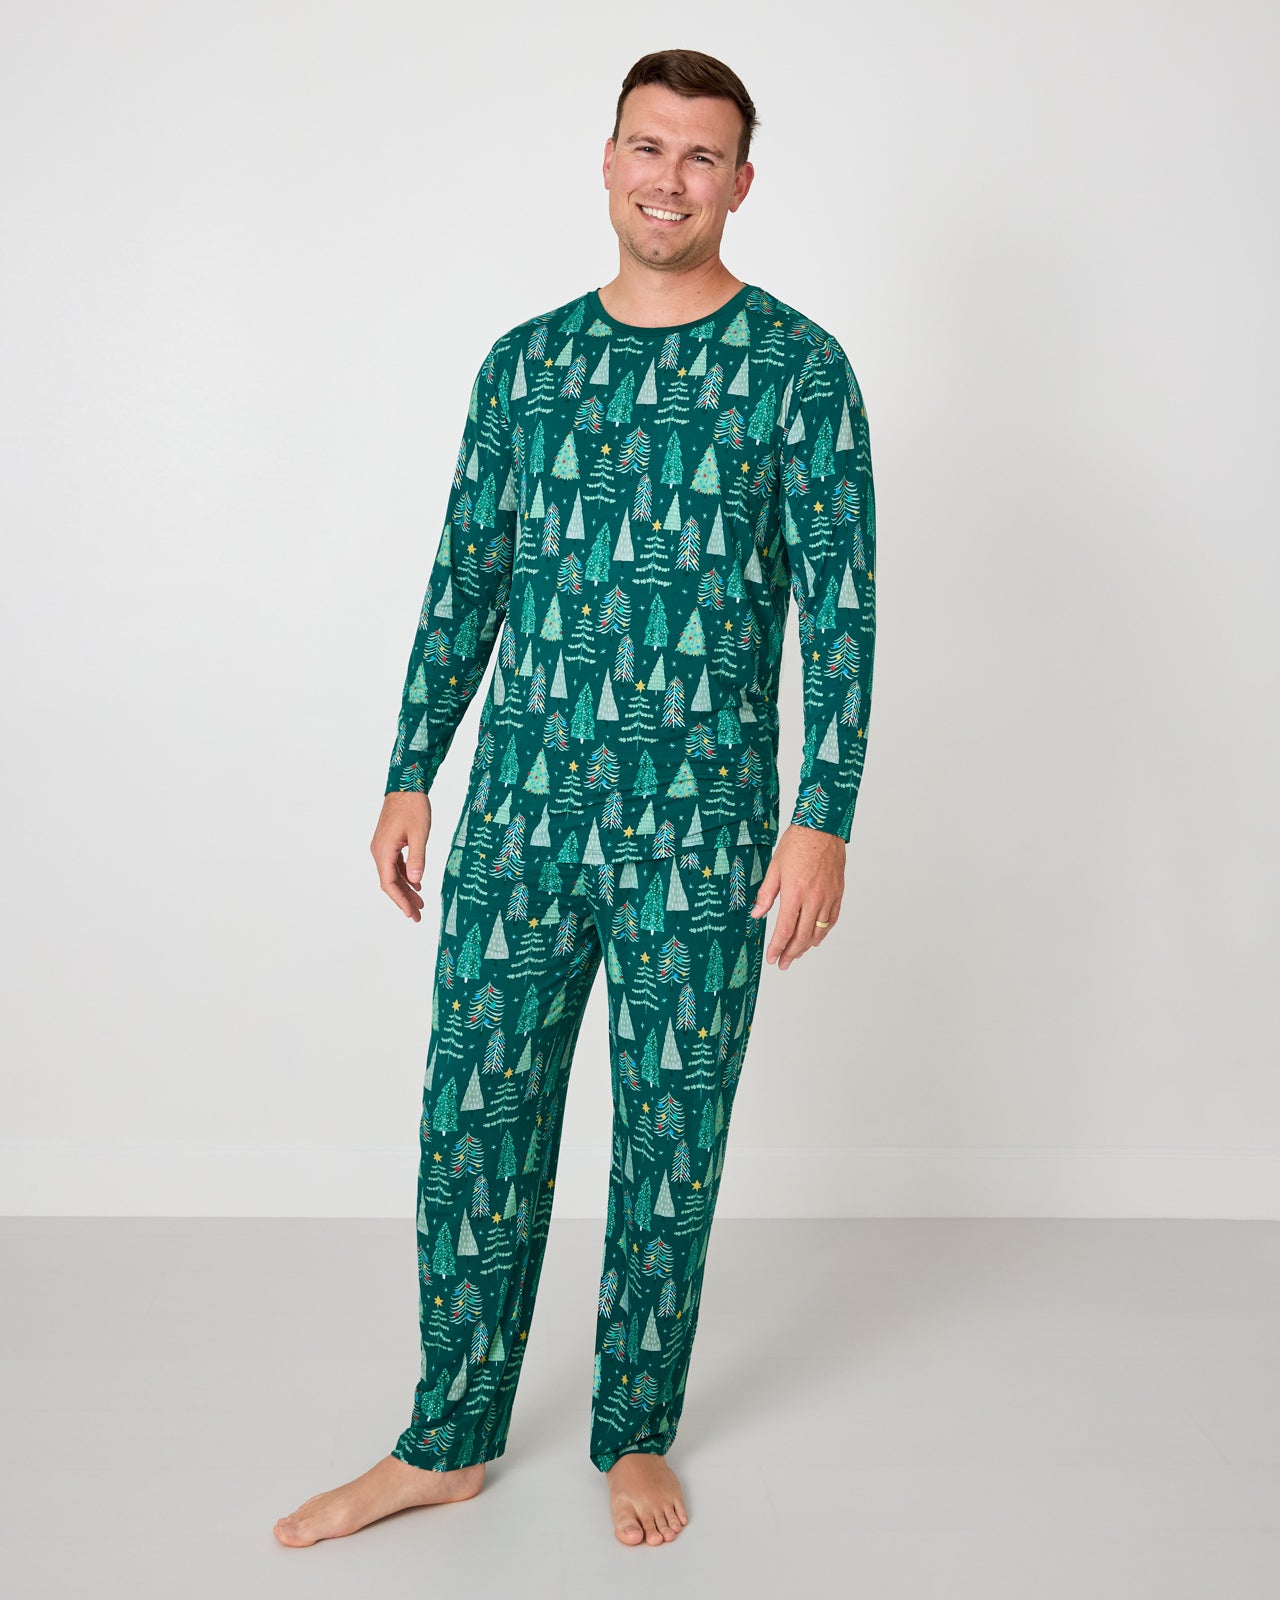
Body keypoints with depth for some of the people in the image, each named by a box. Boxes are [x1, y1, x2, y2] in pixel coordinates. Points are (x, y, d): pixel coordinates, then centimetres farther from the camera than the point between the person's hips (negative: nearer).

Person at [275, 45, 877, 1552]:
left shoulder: (798, 368, -1)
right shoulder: (524, 361, 10)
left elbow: (840, 605, -5)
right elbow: (464, 578, 13)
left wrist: (825, 819, -11)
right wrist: (411, 774, 10)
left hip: (701, 825, -3)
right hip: (520, 807, 3)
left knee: (669, 1146, 8)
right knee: (471, 1125, 7)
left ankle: (637, 1437, 29)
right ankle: (447, 1442, 25)